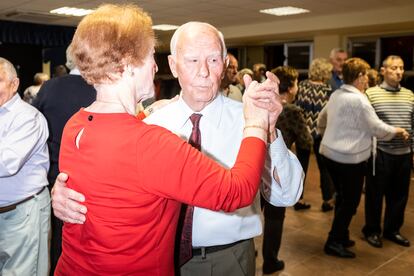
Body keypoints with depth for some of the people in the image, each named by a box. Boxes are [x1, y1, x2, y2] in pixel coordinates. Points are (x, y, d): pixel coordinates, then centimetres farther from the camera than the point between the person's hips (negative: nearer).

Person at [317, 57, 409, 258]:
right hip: (350, 158, -8)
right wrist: (398, 131, 3)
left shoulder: (336, 95, 7)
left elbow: (321, 120, 19)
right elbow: (378, 129, -15)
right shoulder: (359, 100, -18)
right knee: (350, 201, 4)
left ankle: (340, 237, 30)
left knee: (342, 197, 19)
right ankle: (334, 242, 10)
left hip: (330, 153, 9)